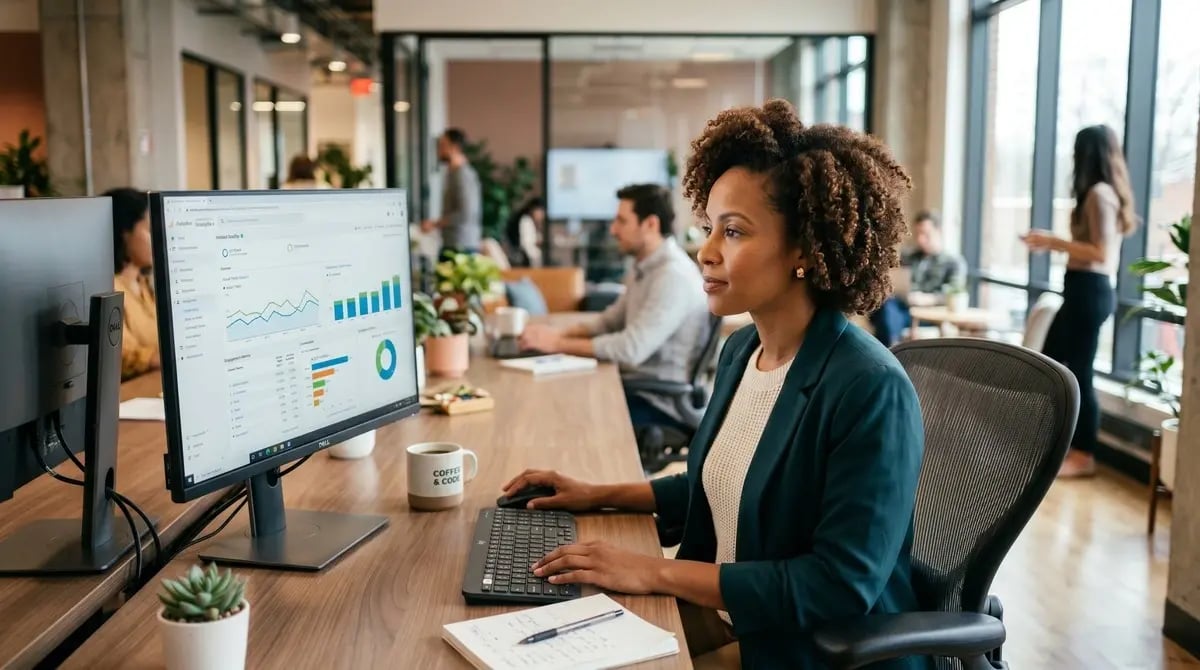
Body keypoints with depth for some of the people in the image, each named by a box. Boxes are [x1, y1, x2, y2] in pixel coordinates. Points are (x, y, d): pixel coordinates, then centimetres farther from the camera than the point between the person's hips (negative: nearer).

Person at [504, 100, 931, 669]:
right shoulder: (740, 349, 1)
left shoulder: (869, 389, -24)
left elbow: (840, 588, -25)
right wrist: (598, 495, 9)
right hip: (723, 618, 7)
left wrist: (659, 573, -25)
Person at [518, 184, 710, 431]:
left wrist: (558, 344, -21)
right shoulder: (643, 267, 9)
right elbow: (612, 319, 17)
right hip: (642, 386, 8)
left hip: (666, 403, -8)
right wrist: (561, 333, 0)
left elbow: (632, 349, -27)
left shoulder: (674, 275, -21)